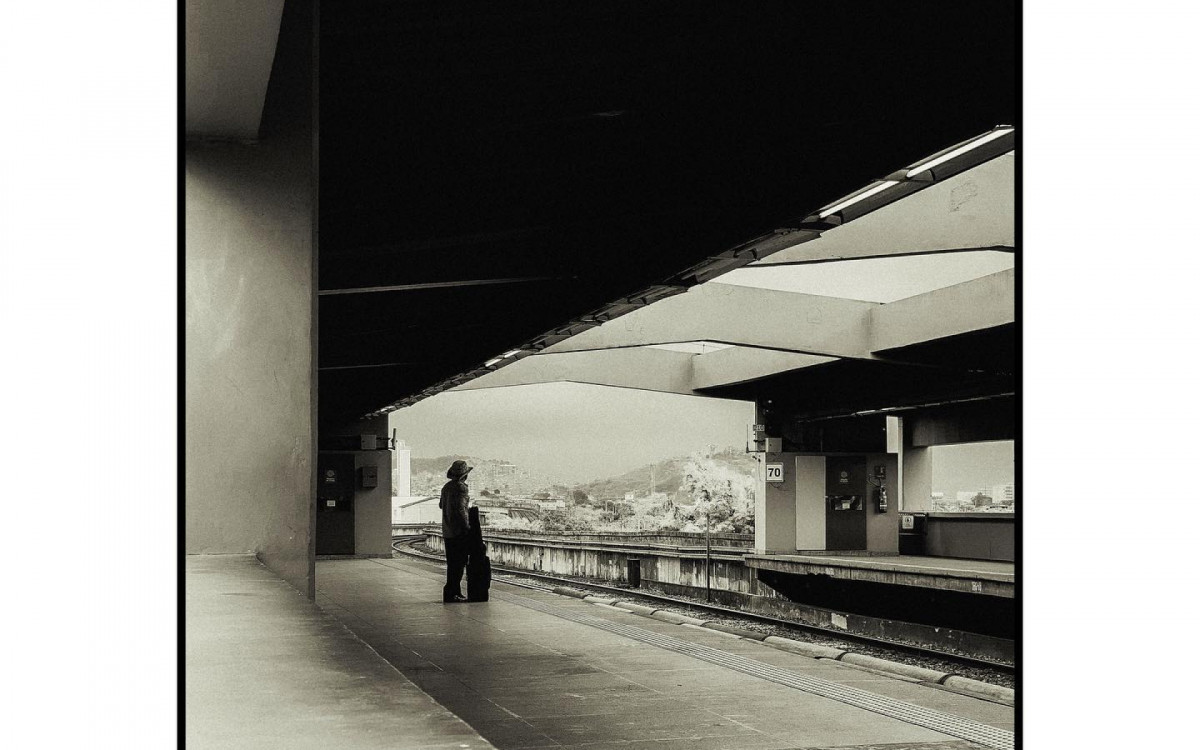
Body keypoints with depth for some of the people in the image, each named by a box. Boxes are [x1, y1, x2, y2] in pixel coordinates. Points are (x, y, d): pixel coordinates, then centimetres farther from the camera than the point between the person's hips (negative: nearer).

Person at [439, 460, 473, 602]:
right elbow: (460, 509, -21)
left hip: (447, 531, 8)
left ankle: (455, 592, 17)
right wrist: (467, 527, -17)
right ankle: (451, 592, -9)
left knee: (452, 563, 13)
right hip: (459, 532, -8)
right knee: (459, 563, -5)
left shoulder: (446, 487, 12)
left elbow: (441, 505, 26)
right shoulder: (461, 488, -14)